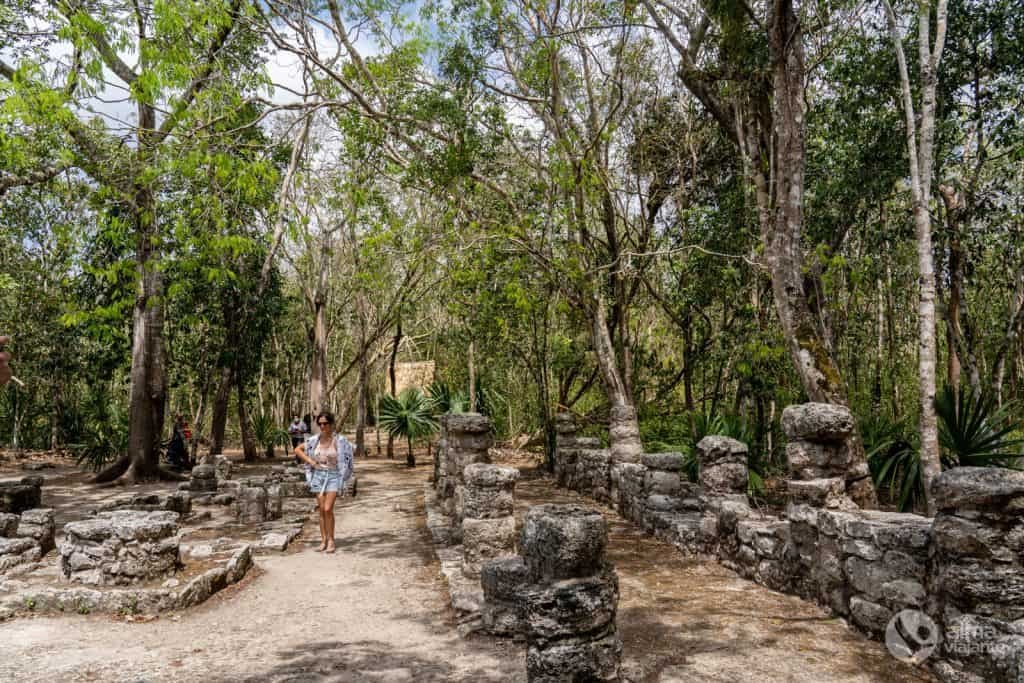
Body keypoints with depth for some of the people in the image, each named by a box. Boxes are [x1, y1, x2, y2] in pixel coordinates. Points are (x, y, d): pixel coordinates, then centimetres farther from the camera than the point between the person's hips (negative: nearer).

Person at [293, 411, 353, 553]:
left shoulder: (340, 440, -10)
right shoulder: (314, 440, 0)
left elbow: (347, 457, 1)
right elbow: (297, 449, 11)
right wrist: (310, 461, -1)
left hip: (333, 476, -3)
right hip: (318, 476, 4)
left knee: (328, 509, -13)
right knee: (321, 510, 5)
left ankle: (331, 541, 0)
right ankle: (323, 541, 13)